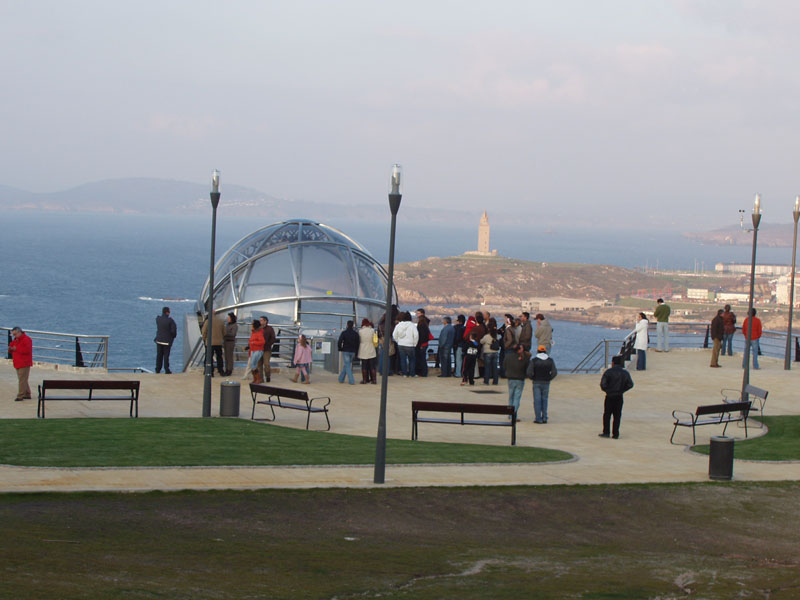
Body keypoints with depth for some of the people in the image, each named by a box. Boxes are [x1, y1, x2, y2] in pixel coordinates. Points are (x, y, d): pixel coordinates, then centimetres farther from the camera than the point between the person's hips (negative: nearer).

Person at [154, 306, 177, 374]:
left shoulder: (158, 319, -3)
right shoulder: (170, 320, -16)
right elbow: (174, 330, -16)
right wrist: (173, 336, 2)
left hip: (159, 340, 3)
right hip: (167, 340, -3)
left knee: (159, 355, 11)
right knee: (166, 355, 3)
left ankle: (158, 369, 14)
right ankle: (166, 370, 2)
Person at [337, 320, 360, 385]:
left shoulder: (344, 333, -10)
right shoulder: (355, 334, 2)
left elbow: (339, 342, -17)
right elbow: (358, 343, 3)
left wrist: (340, 349, 2)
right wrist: (355, 352, 11)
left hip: (345, 351, -4)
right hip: (352, 352, 4)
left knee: (347, 366, -2)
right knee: (346, 365, 17)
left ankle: (351, 381, -11)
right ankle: (341, 379, 24)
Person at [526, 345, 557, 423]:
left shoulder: (534, 360, -6)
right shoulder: (550, 360, 3)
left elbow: (529, 372, -14)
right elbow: (554, 372, -3)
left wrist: (533, 378, 5)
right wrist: (549, 378, 8)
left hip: (537, 382, -2)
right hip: (546, 383, 2)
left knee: (537, 400, 0)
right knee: (544, 400, 11)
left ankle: (538, 418, -4)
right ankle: (544, 418, 8)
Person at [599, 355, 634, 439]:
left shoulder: (608, 372, -9)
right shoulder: (625, 373, 2)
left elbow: (603, 384, -15)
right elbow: (630, 384, 4)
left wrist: (605, 390, 4)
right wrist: (622, 390, 11)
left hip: (609, 396, -3)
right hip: (619, 397, 3)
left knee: (607, 415, 9)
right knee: (617, 416, 7)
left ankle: (606, 432, 8)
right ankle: (615, 434, 5)